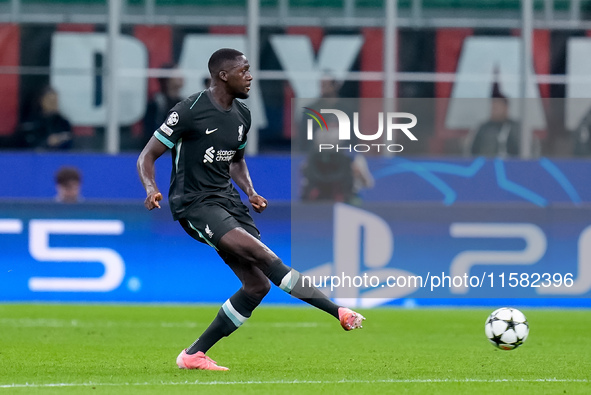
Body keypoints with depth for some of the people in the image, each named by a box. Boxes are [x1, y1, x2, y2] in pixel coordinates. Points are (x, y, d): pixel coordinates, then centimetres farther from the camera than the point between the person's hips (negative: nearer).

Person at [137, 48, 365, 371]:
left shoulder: (241, 115, 11)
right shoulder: (190, 111, -11)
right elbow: (148, 155, -7)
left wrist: (250, 192, 8)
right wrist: (151, 189, -27)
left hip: (227, 200, 8)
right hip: (194, 203, -8)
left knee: (257, 285, -2)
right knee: (258, 251, -26)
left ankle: (194, 355, 5)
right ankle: (337, 311, -28)